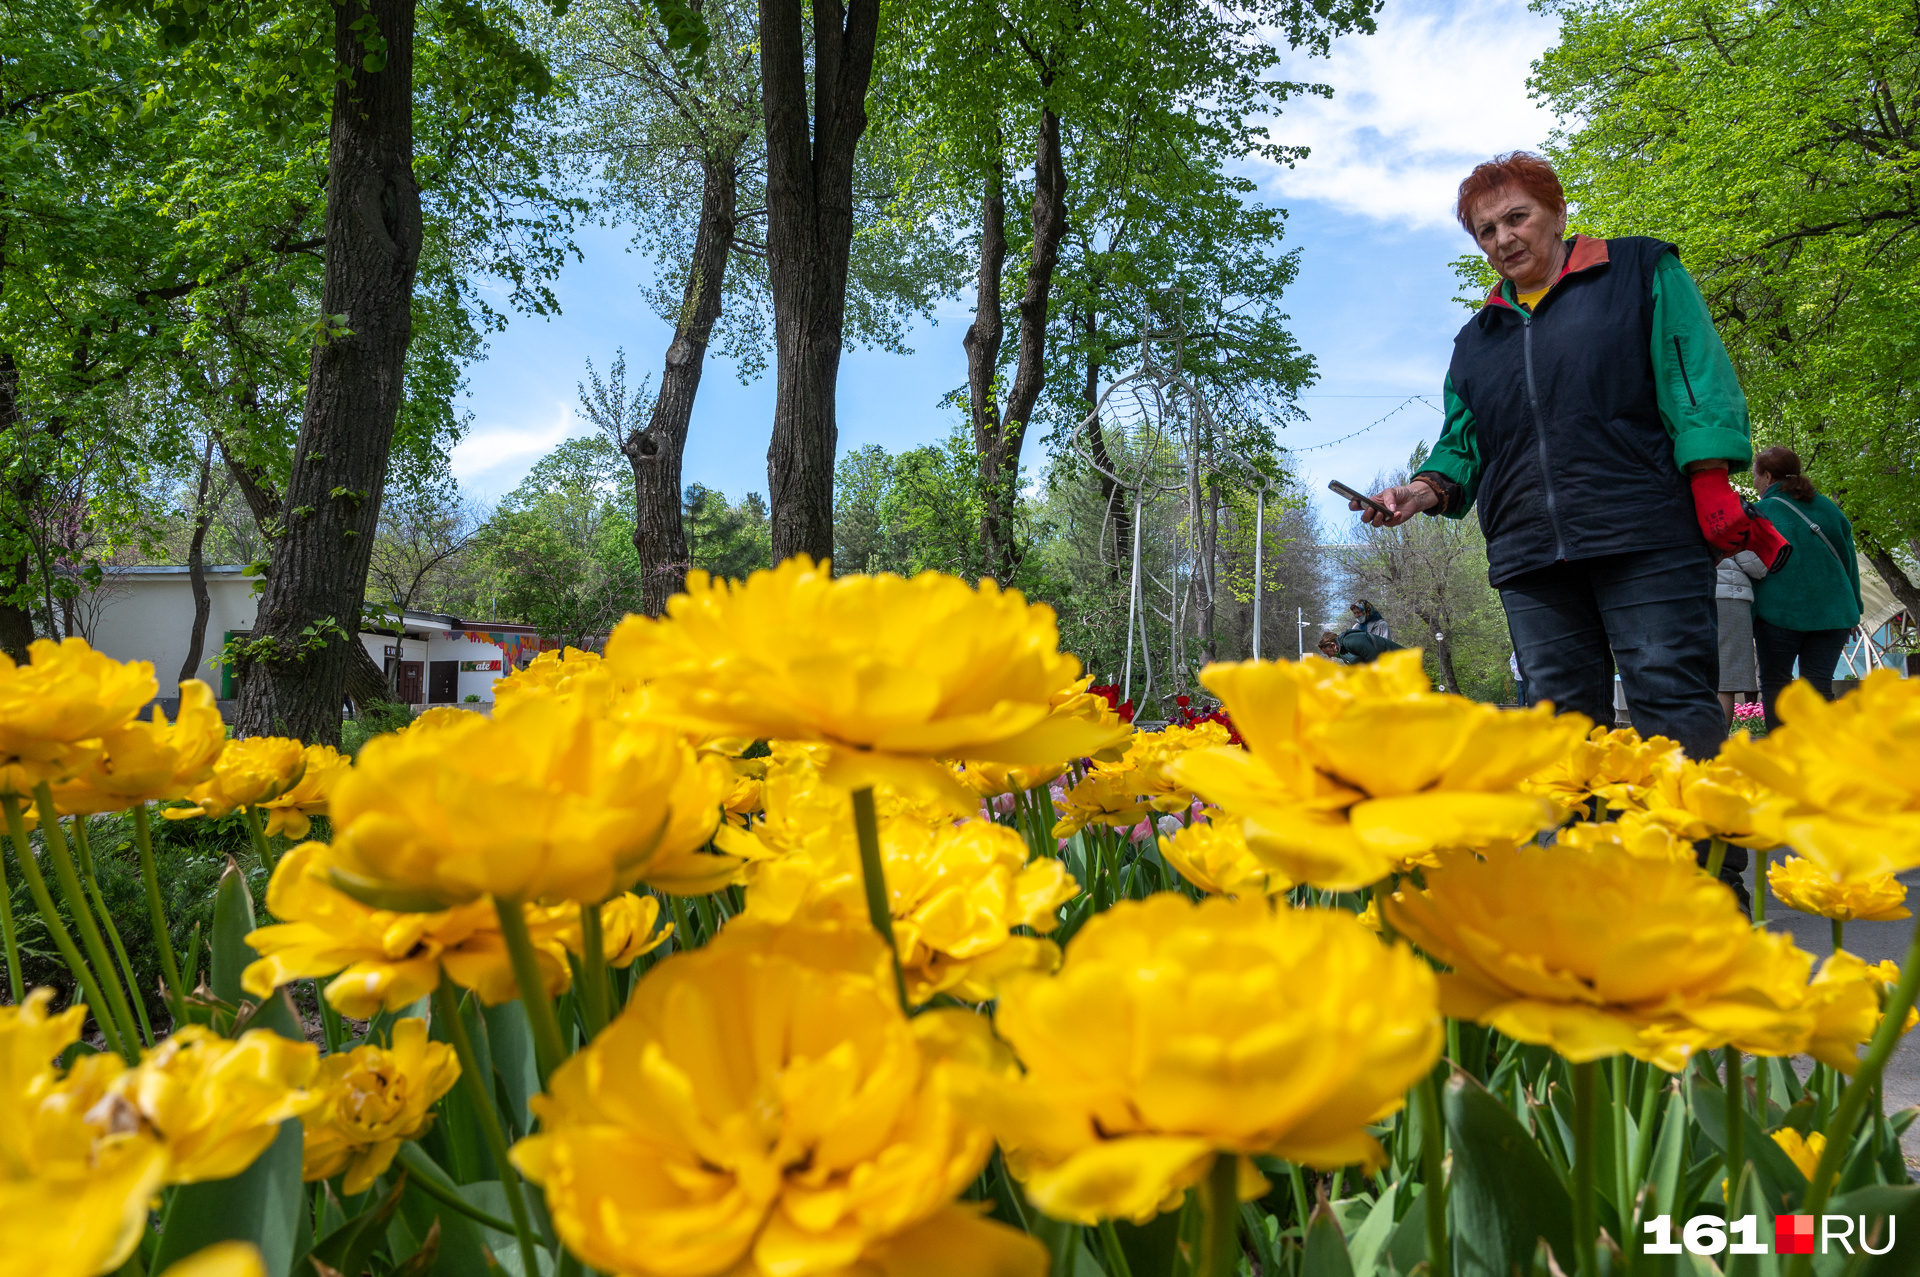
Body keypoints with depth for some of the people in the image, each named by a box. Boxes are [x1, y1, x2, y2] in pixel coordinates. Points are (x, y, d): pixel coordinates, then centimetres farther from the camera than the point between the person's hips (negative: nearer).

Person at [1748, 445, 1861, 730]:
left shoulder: (1759, 512, -3)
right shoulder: (1828, 508, 12)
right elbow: (1849, 560, 15)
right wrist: (1853, 609, 22)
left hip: (1779, 610, -4)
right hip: (1832, 611, 4)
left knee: (1774, 682, 3)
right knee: (1819, 686, 4)